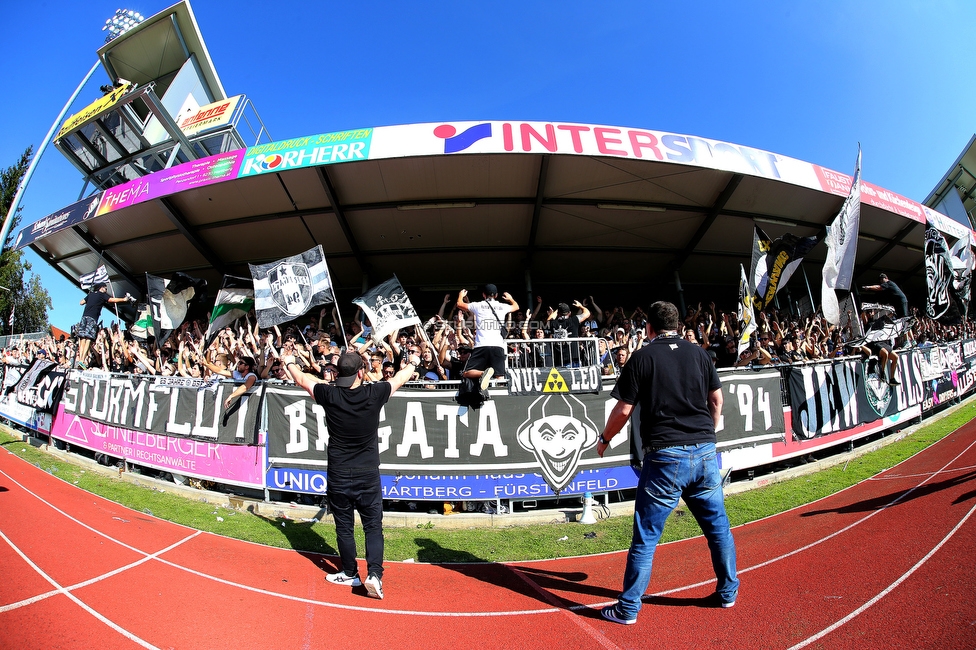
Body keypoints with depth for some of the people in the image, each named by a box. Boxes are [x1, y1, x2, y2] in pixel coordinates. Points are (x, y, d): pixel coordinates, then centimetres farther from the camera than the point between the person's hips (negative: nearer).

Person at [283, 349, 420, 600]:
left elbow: (302, 379, 9)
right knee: (373, 526, 9)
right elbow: (399, 378, 7)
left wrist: (290, 363, 30)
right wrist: (413, 363, 28)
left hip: (338, 475, 1)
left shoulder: (329, 395, -11)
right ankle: (374, 573, -2)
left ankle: (349, 574, 29)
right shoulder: (374, 394, -12)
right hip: (368, 475, -1)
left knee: (344, 527, 15)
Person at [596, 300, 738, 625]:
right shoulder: (698, 353, 7)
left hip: (665, 457, -4)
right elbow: (716, 399, 13)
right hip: (705, 452, 5)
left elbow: (624, 409, -6)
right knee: (717, 525, 22)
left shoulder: (642, 357, -5)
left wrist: (604, 439, 10)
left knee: (645, 536, 3)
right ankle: (728, 591, 38)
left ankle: (628, 608, 13)